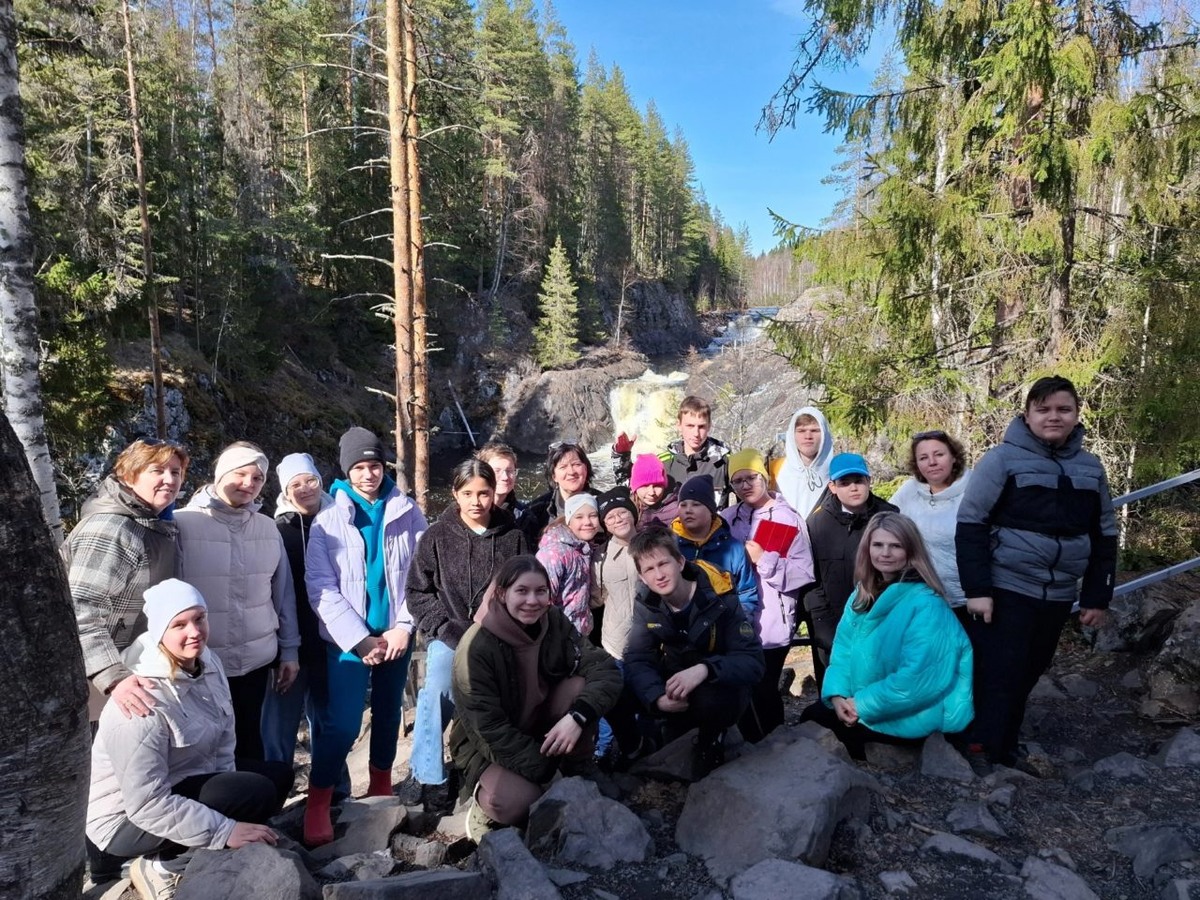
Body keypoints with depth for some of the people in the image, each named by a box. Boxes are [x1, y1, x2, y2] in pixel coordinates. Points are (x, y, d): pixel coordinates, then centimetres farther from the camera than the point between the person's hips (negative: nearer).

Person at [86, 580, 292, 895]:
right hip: (125, 821, -8)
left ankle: (182, 852, 6)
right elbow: (148, 805, -29)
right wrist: (224, 830, -28)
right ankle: (159, 867, -4)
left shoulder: (206, 663, -6)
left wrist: (226, 793, -10)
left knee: (278, 774, 5)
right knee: (255, 792, -24)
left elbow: (223, 741, 3)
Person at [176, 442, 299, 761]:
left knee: (250, 740, 19)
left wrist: (289, 650, 9)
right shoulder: (183, 524, -11)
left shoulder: (268, 529, 2)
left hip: (256, 660, 4)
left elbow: (283, 593, 8)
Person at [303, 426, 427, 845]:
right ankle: (317, 804, 8)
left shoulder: (407, 513, 0)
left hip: (396, 633, 2)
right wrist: (360, 640, -14)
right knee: (342, 724, -10)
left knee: (388, 714, 14)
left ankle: (381, 790, 34)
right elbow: (320, 586, -8)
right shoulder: (329, 517, -4)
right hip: (348, 637, -2)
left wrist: (403, 626, -10)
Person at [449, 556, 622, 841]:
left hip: (540, 728, 4)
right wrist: (541, 771, -22)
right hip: (488, 745, -4)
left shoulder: (555, 623, -13)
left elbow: (607, 670, -20)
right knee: (519, 803, -33)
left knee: (579, 687, -24)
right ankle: (485, 801, 3)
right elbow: (488, 726, -23)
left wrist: (577, 716, -38)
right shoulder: (477, 647, -25)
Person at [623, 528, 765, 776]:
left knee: (710, 700, -38)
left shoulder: (719, 600, -22)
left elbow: (753, 662, -25)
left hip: (721, 685, -4)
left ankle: (711, 738, -3)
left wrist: (704, 669, -43)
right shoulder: (646, 605, -10)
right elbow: (637, 660, -16)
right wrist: (657, 697, -37)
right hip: (676, 683, 5)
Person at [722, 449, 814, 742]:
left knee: (764, 692, 4)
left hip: (772, 626, -4)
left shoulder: (789, 519, -7)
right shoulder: (725, 520, 6)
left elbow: (803, 574, -13)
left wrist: (765, 560, -19)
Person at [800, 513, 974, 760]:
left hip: (916, 714, -7)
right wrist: (837, 694, -15)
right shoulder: (862, 595, 4)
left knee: (817, 722, -9)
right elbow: (844, 648, 3)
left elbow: (919, 678, -27)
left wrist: (863, 705, -21)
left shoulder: (926, 605, -22)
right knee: (810, 716, 0)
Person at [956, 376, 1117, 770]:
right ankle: (982, 757, 6)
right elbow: (971, 524, -10)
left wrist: (1097, 596, 11)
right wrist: (976, 589, -16)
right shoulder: (1002, 459, -7)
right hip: (1006, 590, -5)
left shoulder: (1090, 468, 9)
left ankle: (1006, 752, 27)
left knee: (1028, 674, 13)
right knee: (998, 675, -5)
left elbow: (1104, 535, 15)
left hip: (1058, 596, 5)